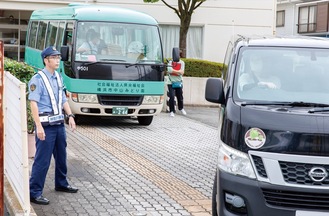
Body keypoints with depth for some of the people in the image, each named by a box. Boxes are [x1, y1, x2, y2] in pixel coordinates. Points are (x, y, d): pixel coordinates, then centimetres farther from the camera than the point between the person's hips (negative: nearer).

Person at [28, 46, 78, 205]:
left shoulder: (58, 77, 12)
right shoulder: (38, 79, -13)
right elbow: (33, 103, -18)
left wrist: (70, 116, 10)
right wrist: (39, 126, -24)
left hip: (59, 123, 8)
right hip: (46, 125, -8)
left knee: (61, 156, 19)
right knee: (42, 160, -7)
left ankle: (61, 184, 35)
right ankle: (34, 192, -1)